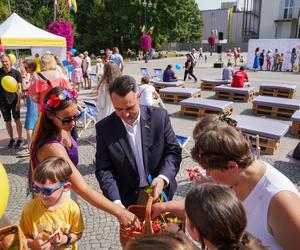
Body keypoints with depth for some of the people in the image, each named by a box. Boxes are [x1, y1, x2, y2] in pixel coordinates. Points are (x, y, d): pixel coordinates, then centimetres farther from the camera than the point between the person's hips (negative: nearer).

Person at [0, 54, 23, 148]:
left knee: (17, 120, 2)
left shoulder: (16, 73, -4)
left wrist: (18, 101, -12)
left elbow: (19, 89, -6)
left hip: (14, 100, -3)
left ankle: (19, 139, 16)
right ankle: (11, 139, 26)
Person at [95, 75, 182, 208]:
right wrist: (116, 202, -23)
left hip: (160, 192, 1)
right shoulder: (104, 128, -13)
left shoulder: (159, 117, -13)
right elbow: (103, 169, -11)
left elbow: (173, 151, -7)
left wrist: (163, 178, -23)